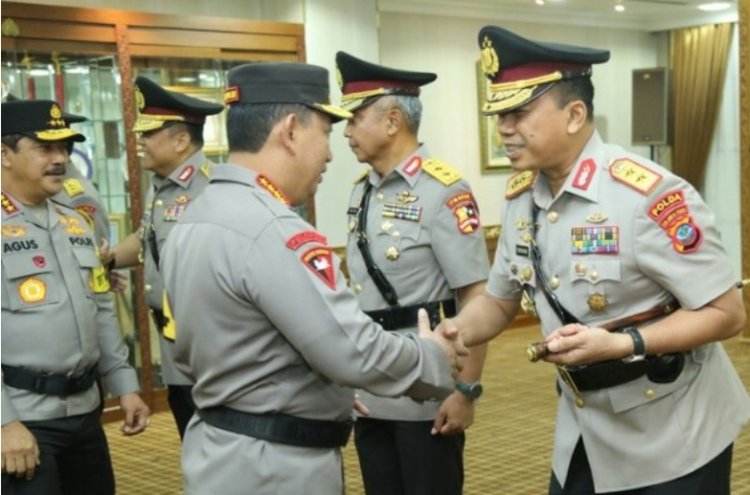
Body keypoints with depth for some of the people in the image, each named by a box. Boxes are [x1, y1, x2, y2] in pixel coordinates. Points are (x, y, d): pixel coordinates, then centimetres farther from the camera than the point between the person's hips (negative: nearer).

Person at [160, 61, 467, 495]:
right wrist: (436, 356, -8)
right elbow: (356, 354, -25)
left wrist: (327, 394, 16)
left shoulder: (193, 222, 7)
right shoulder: (275, 232, -23)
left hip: (220, 449, 9)